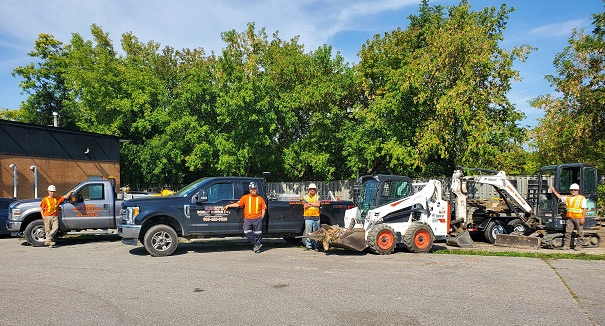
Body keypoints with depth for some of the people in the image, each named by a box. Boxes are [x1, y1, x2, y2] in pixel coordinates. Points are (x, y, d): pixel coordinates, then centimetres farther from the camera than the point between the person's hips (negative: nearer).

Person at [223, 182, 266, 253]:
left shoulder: (260, 198, 12)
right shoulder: (245, 197, 12)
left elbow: (263, 209, 12)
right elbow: (238, 204, 9)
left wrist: (261, 218, 3)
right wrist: (228, 205, 2)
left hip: (257, 219, 0)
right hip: (248, 219, 0)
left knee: (257, 233, -2)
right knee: (247, 232, -17)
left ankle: (255, 247, 10)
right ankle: (257, 244, -9)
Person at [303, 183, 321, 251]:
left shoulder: (317, 197, 13)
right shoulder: (305, 197, 11)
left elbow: (318, 204, -5)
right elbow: (305, 206, -4)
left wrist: (310, 203, -5)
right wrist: (314, 204, -4)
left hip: (316, 216, 1)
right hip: (308, 216, -1)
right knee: (308, 232, -3)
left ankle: (316, 246, 4)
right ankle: (308, 246, 1)